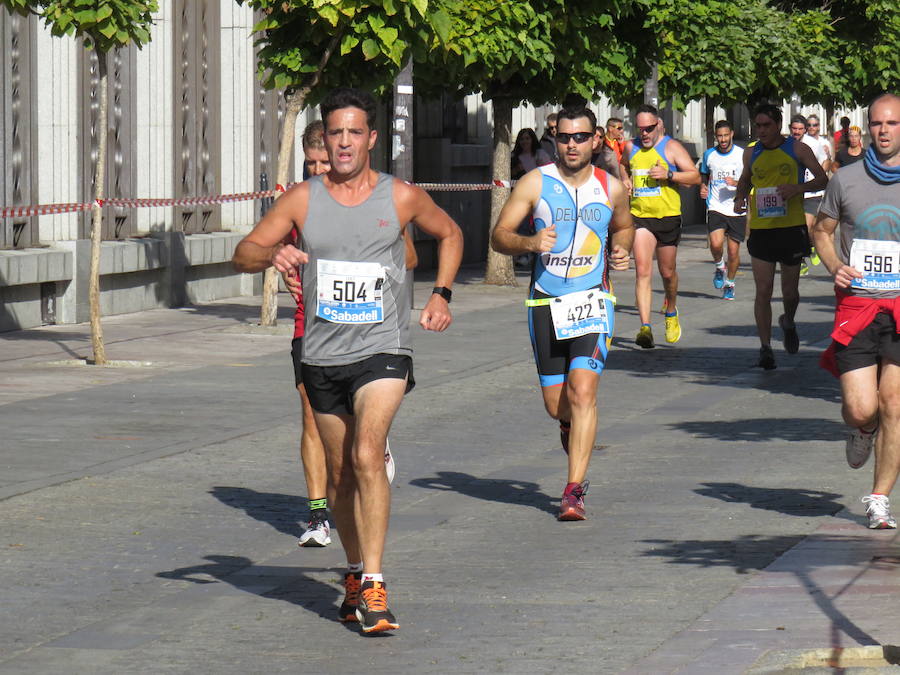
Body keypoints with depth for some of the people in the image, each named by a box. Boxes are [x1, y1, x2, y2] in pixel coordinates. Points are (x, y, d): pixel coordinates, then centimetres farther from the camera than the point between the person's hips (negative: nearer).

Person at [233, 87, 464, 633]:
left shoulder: (402, 198, 1)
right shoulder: (303, 200, 3)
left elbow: (449, 233, 20)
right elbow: (244, 253, 3)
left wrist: (442, 295, 8)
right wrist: (273, 255, -20)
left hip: (383, 349, -3)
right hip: (323, 355, 3)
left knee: (368, 457, -21)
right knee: (340, 472, 12)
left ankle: (374, 587, -23)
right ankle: (355, 573, 31)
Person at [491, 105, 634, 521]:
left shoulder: (611, 189, 4)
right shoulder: (535, 184, -2)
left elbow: (623, 227, 24)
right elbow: (499, 236, -1)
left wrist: (620, 251, 2)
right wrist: (529, 243, -21)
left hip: (592, 301, -1)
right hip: (545, 303, 1)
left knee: (583, 391, -17)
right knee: (555, 403, 7)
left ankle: (574, 490, -16)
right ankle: (573, 429, 45)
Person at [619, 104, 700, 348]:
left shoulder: (671, 147, -4)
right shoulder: (631, 147, 8)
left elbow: (695, 176, -8)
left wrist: (668, 175, -21)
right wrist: (625, 180, 11)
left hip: (668, 217, -2)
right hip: (640, 216, 2)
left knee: (667, 272, 11)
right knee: (642, 271, -12)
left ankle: (671, 311, 41)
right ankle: (645, 327, -19)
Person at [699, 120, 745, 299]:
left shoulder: (743, 155, -1)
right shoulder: (709, 155, 6)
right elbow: (704, 175, 24)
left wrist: (736, 183, -17)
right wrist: (703, 187, 3)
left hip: (737, 209, -1)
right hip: (716, 208, 1)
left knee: (734, 251, 1)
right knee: (716, 244, -21)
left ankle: (730, 283, 23)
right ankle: (720, 268, 10)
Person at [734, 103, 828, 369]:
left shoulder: (797, 149, -1)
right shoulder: (751, 153, 8)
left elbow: (822, 179, 0)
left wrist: (798, 188, -19)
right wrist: (740, 197, 3)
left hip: (792, 227, -1)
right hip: (760, 229, 1)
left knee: (790, 291, 9)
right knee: (763, 291, -8)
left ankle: (788, 323, 41)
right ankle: (765, 348, -3)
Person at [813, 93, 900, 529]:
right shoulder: (847, 179, 5)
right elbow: (822, 230, 17)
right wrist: (835, 267, -2)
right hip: (857, 302, 0)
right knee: (861, 409, -7)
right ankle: (861, 431, 32)